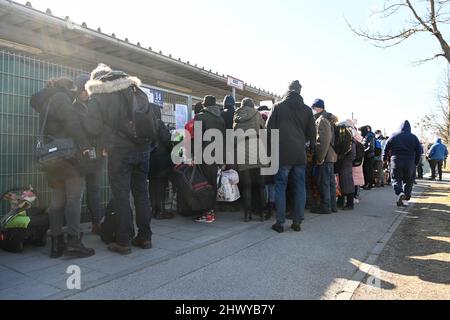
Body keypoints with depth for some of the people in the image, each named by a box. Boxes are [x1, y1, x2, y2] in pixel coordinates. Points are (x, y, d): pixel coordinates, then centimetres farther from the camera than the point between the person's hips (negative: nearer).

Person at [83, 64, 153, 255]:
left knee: (121, 196, 3)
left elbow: (93, 127, -2)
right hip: (143, 148, 4)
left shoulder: (97, 95, 1)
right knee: (141, 193, 11)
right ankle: (144, 237, 18)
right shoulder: (134, 88, 13)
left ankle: (123, 241, 6)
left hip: (119, 150, -4)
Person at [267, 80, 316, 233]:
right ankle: (297, 222, 14)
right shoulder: (307, 109, 6)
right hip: (300, 154, 2)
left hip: (282, 153, -2)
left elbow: (269, 129, -2)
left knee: (280, 186, 4)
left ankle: (280, 222, 4)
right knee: (300, 187, 9)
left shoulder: (278, 107, 0)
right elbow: (311, 133, 8)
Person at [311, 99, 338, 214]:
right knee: (330, 181, 14)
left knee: (323, 182, -4)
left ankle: (325, 207, 2)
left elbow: (324, 140, -21)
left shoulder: (321, 120, -12)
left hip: (325, 156, -10)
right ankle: (332, 205, 22)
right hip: (331, 155, 10)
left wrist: (320, 158, -20)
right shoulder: (328, 119, 18)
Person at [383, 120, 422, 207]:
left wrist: (385, 158, 17)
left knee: (396, 179, 4)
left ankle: (400, 193, -21)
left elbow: (387, 148, 4)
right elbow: (419, 151, 2)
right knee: (409, 180, 17)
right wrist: (416, 162, 9)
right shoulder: (414, 137, 3)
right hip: (410, 163, 1)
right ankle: (407, 196, 19)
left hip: (396, 161, -1)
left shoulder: (393, 136, 1)